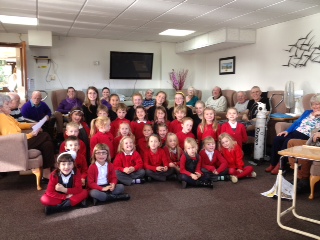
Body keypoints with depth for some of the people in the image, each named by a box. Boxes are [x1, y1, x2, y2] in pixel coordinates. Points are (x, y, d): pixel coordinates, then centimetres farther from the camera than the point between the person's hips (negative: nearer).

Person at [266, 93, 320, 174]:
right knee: (277, 139, -21)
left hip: (306, 137, -6)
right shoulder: (307, 112, 26)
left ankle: (280, 165, -20)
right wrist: (287, 131, 5)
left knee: (287, 141, -32)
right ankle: (273, 164, -15)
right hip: (295, 132, 6)